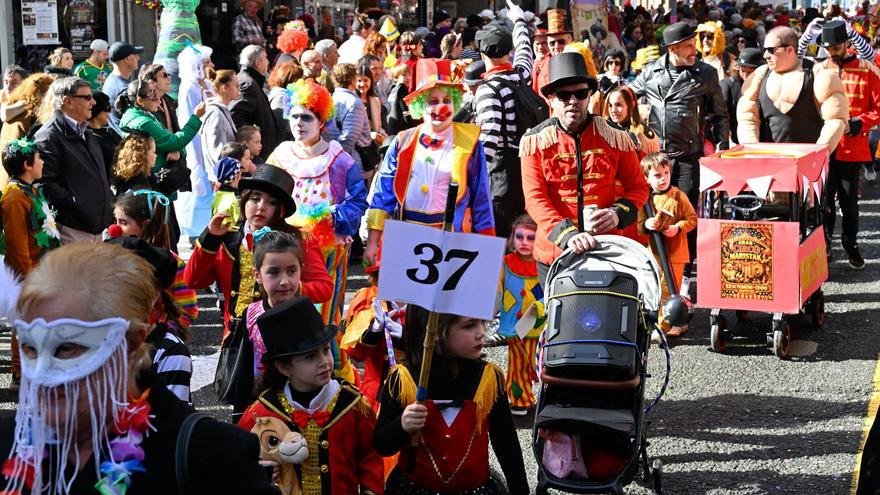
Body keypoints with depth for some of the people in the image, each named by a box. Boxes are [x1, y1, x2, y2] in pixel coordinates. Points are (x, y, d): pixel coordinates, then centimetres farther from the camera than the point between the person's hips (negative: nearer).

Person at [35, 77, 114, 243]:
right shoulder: (48, 136, -10)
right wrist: (76, 204, -20)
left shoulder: (86, 133, 21)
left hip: (99, 226, 9)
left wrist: (109, 202, 16)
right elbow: (45, 184, -18)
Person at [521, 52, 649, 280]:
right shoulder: (534, 141, -1)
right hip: (553, 253, 0)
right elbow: (535, 198, -8)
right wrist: (567, 234, -24)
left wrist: (618, 213, -13)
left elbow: (639, 187, 9)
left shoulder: (616, 137, 3)